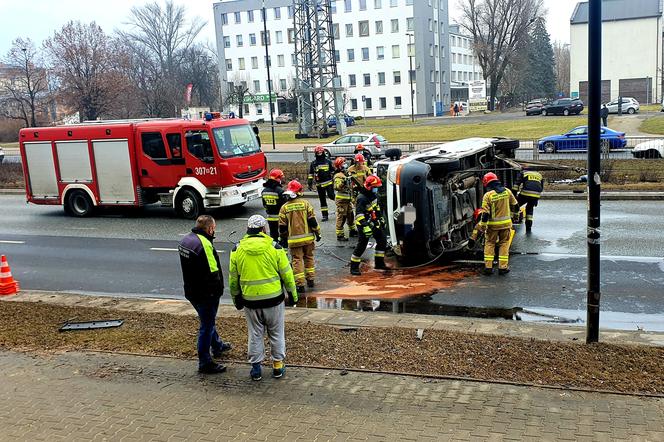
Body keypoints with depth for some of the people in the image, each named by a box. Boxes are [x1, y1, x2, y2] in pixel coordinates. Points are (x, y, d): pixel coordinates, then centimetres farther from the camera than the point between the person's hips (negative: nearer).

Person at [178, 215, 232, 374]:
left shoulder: (185, 240, 5)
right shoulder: (204, 244, -25)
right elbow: (212, 273, -27)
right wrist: (218, 291, -14)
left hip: (191, 291, 10)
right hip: (205, 294, -10)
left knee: (207, 320, 27)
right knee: (207, 326, 2)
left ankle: (217, 346, 48)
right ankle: (205, 363, 11)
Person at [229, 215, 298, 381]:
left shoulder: (237, 250, -1)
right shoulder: (274, 247, -8)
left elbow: (233, 278, 6)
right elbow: (286, 274, -3)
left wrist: (236, 299, 18)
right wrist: (292, 295, 9)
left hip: (250, 300, 1)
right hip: (273, 299, -1)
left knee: (255, 334, 14)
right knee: (276, 333, 14)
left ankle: (256, 368, 19)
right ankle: (278, 365, 21)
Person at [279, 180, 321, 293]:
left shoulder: (285, 207, -3)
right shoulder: (305, 203, -4)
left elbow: (282, 226, 1)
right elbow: (312, 220, -5)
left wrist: (282, 239, 13)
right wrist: (317, 233, 5)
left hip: (294, 239, -1)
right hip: (307, 237, 1)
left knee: (297, 260, 2)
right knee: (309, 258, 17)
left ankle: (300, 284, -1)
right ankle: (310, 280, 23)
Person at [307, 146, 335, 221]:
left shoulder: (328, 162, 2)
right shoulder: (313, 163, 6)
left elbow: (333, 172, 7)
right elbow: (311, 174, 9)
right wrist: (310, 183, 3)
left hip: (328, 182, -2)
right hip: (319, 184, 2)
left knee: (331, 196, -15)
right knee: (322, 200, 5)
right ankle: (324, 215, 11)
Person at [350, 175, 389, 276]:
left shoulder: (374, 195, 6)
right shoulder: (362, 198, -23)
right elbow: (359, 214, -28)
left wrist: (381, 218, 25)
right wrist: (365, 226, -34)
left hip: (374, 223, 9)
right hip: (364, 225, -9)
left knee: (382, 241, 13)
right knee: (361, 246, -7)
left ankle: (379, 263, 25)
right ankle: (354, 267, 3)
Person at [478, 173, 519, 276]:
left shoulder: (488, 195, -12)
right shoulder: (507, 191, -2)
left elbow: (485, 213, -14)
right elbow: (515, 206, 9)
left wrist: (482, 225, -7)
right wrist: (510, 211, 29)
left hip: (493, 224, -2)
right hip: (506, 223, 2)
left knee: (489, 244, 11)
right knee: (504, 244, 12)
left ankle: (488, 267, 8)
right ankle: (503, 267, 11)